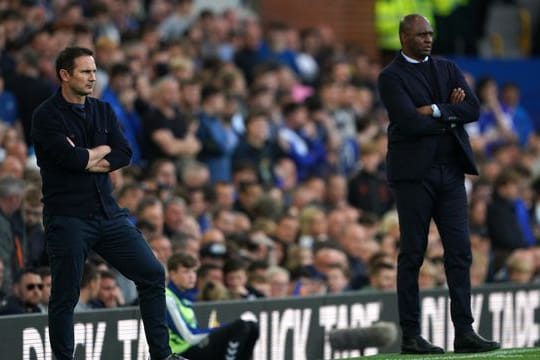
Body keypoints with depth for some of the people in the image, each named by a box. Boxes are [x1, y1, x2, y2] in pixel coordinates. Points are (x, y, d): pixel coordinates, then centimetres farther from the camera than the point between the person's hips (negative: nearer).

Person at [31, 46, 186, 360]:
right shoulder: (47, 116, -7)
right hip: (68, 218, -6)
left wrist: (85, 159, -14)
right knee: (65, 296, -2)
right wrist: (102, 151, -3)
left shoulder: (103, 111, 12)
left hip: (108, 213, 6)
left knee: (153, 274, 3)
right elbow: (70, 159, -21)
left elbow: (124, 155, -1)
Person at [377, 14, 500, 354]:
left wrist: (435, 111, -12)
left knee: (460, 252, 0)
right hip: (414, 173, -5)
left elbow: (473, 109, -1)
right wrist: (450, 114, -7)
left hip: (451, 172, 5)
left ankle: (465, 332, 0)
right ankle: (411, 336, 1)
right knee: (412, 255, -2)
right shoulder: (391, 77, -3)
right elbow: (409, 123, -17)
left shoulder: (448, 69, 13)